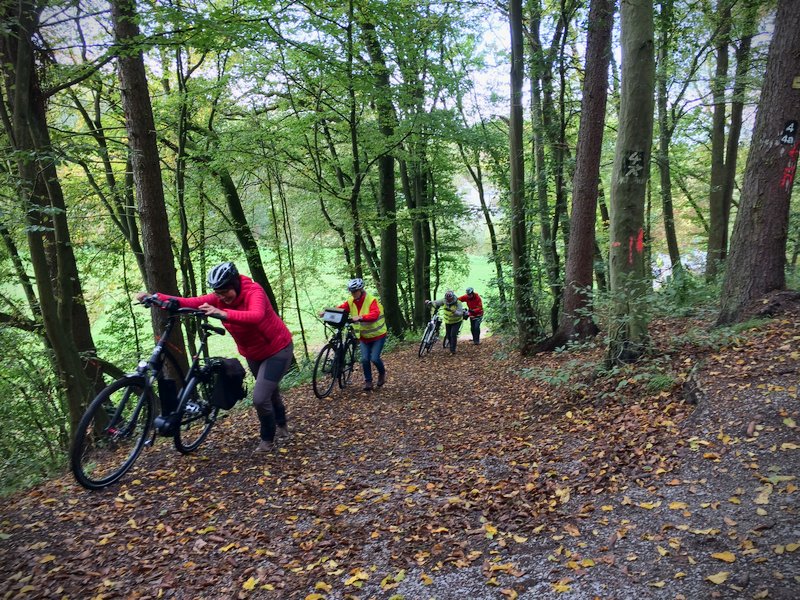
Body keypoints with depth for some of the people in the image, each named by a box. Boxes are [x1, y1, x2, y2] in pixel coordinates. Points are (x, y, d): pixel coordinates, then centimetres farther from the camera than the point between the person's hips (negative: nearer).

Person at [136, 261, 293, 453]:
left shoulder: (253, 291, -30)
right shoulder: (219, 299, -12)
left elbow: (256, 316, -51)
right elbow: (190, 303, -23)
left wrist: (224, 314, -65)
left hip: (277, 349, -7)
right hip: (252, 354, 7)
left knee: (260, 398, -12)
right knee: (270, 391, 25)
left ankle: (268, 439, 14)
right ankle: (281, 426, 50)